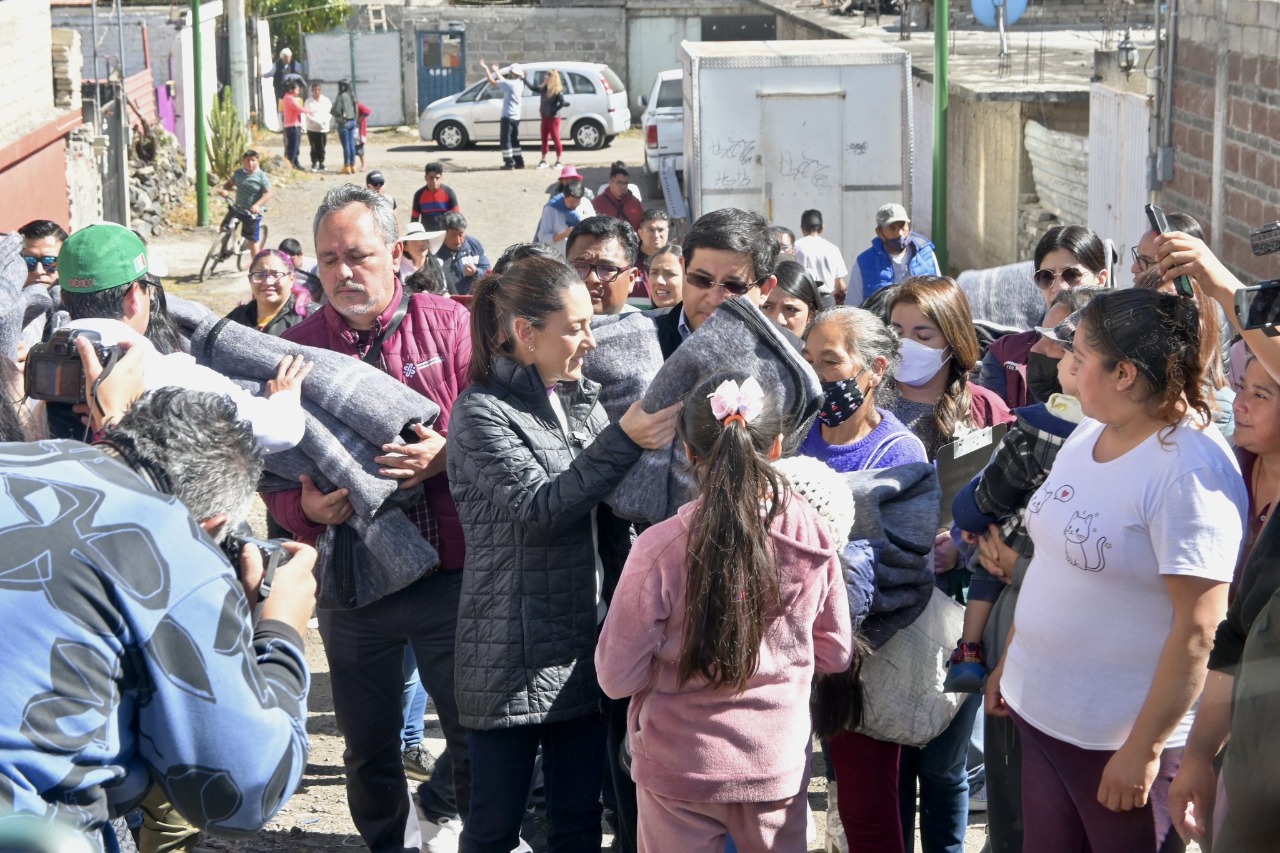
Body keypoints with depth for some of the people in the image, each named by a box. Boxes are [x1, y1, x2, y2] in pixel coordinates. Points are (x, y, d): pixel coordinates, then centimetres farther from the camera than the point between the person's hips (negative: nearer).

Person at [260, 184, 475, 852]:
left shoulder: (449, 325, -2)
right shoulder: (295, 348, 3)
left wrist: (446, 456, -23)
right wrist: (305, 508, -16)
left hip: (449, 575, -2)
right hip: (349, 581, 2)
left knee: (481, 733, 4)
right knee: (368, 747, 15)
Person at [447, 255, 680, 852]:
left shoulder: (582, 401, 11)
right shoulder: (481, 412, -9)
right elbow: (537, 509, -20)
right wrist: (625, 441, -24)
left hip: (581, 649, 6)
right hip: (513, 659, -6)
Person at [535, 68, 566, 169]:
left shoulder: (558, 91, -14)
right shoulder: (543, 89, 7)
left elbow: (562, 103, -20)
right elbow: (532, 87, 18)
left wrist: (553, 111, -17)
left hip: (553, 118, -8)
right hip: (544, 117, 8)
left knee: (556, 139, -2)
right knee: (544, 139, 11)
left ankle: (558, 161, 4)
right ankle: (543, 161, 17)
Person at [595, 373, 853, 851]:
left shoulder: (660, 548, -20)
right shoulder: (811, 537, -11)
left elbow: (617, 678, -13)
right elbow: (835, 654, 2)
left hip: (680, 771, -2)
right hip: (779, 767, 2)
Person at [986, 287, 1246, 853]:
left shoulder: (1188, 468, -21)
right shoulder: (1090, 433, 5)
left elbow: (1198, 628, -22)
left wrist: (1144, 749, -20)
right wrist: (1009, 658, 19)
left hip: (1122, 741, -8)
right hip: (1041, 711, 8)